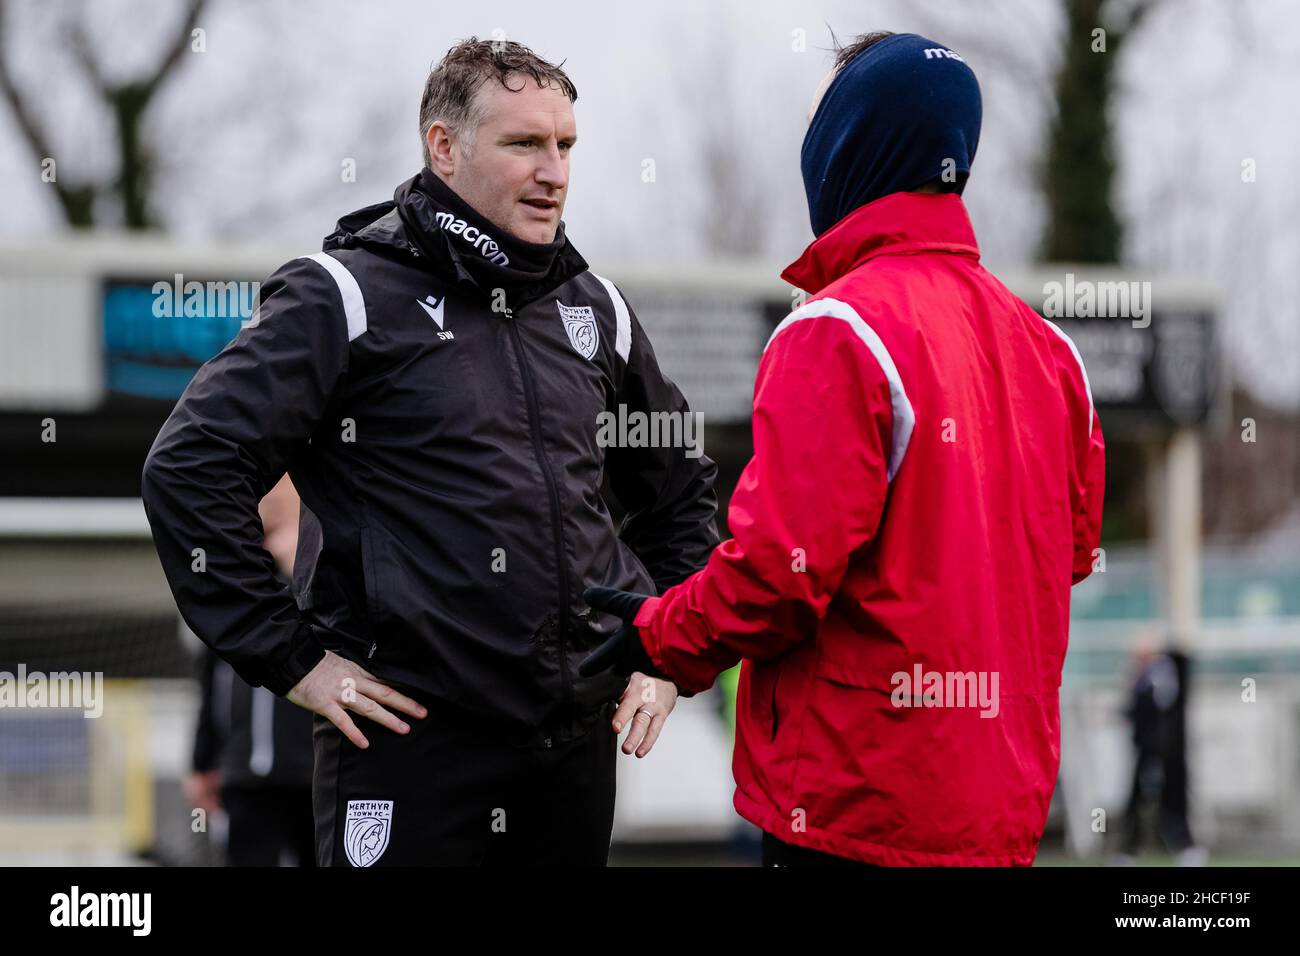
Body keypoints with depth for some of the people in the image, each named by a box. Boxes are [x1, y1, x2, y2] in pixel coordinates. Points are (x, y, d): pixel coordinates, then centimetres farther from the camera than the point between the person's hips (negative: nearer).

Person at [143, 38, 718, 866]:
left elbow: (682, 484, 27)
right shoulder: (347, 296, -5)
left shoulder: (593, 307, 13)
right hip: (411, 743, -6)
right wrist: (289, 657, -11)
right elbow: (189, 468, -11)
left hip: (581, 737, 6)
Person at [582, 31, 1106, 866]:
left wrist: (662, 634, -2)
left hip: (858, 810, -7)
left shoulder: (836, 332, -14)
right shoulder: (1044, 344, 9)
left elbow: (785, 563, -18)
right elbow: (1072, 549, 15)